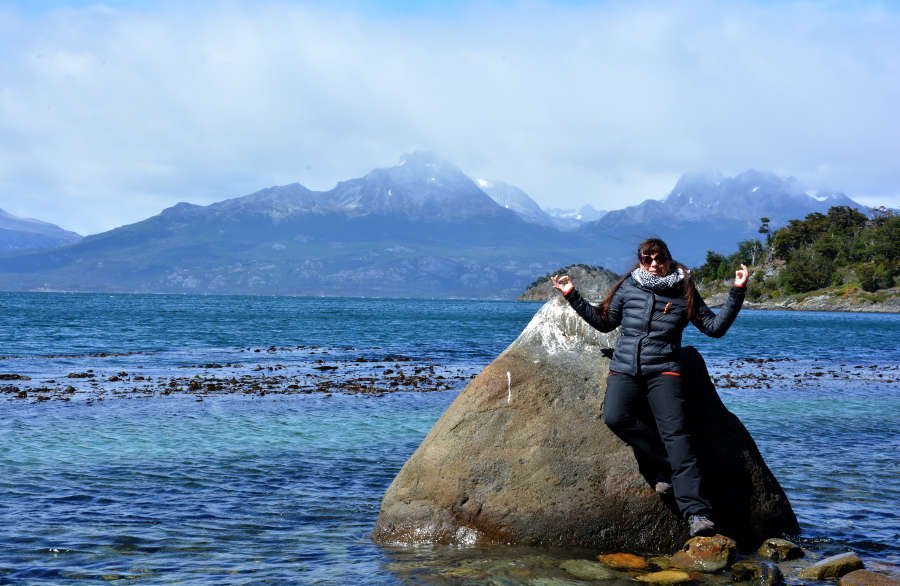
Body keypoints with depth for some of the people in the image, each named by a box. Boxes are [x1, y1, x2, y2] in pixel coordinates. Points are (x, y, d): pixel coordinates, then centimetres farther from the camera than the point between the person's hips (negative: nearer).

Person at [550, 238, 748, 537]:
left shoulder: (684, 292, 10)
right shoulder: (628, 287, 15)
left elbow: (715, 327, 11)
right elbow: (604, 322, 25)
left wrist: (736, 293, 3)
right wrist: (573, 297, 20)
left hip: (663, 371, -2)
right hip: (625, 369, 2)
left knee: (675, 433, -21)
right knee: (615, 416, -29)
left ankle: (696, 512, -28)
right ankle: (666, 466, -15)